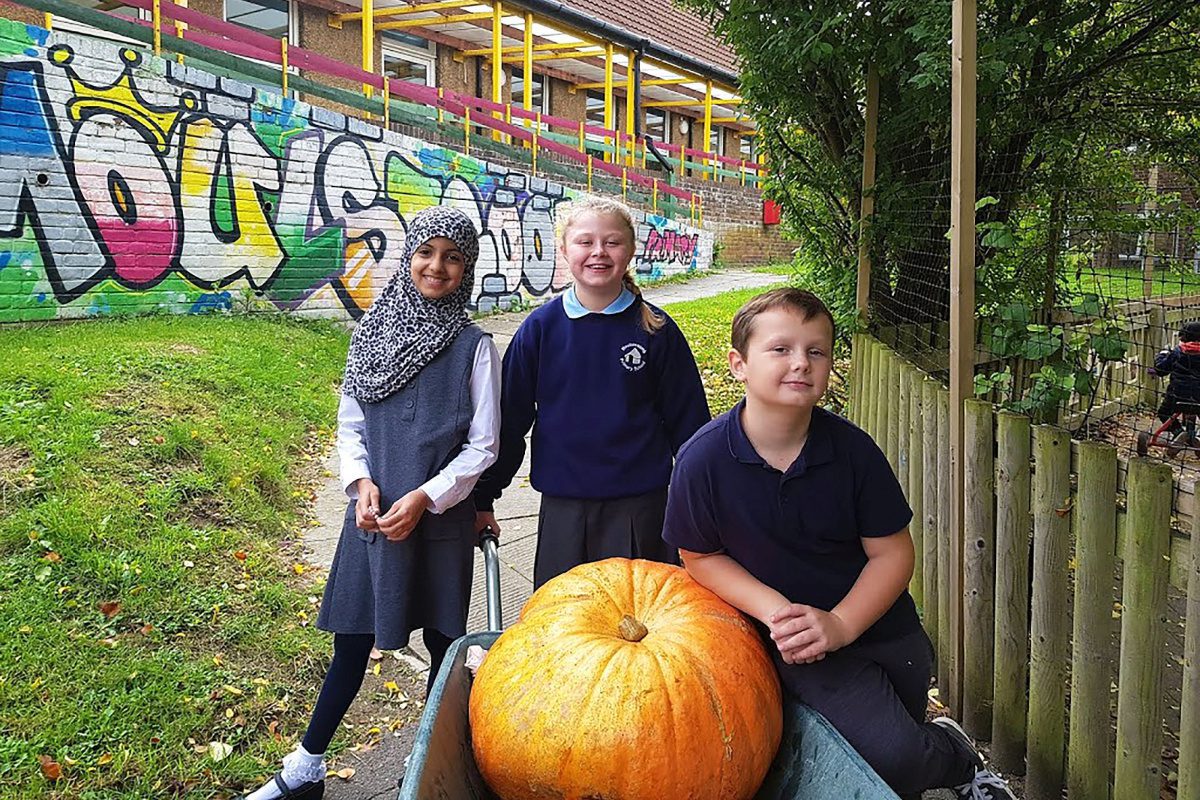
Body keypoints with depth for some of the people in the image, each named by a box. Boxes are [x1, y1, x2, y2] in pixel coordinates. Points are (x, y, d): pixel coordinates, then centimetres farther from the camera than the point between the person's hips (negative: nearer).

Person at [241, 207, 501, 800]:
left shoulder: (472, 346, -8)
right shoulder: (373, 331, 1)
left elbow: (482, 446, -6)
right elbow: (350, 424, 8)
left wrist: (424, 497, -14)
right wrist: (361, 482, -8)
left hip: (440, 519, -2)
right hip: (373, 515, 3)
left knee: (442, 641, 11)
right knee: (350, 644, 13)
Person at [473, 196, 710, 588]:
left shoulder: (657, 330, -4)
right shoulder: (541, 327, -3)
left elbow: (688, 420, 3)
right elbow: (509, 417, 3)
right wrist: (483, 497, 5)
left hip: (638, 506, -1)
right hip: (562, 505, 1)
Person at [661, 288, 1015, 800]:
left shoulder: (852, 449, -14)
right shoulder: (703, 459, -18)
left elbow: (892, 552, -7)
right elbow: (700, 556, -6)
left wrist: (840, 624, -21)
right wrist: (775, 611, -19)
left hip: (878, 623, 2)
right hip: (798, 643, -2)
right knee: (891, 754, -15)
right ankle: (958, 759, 18)